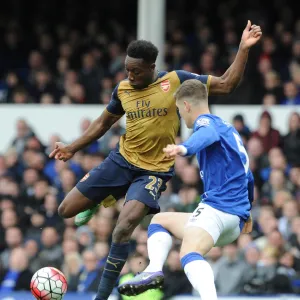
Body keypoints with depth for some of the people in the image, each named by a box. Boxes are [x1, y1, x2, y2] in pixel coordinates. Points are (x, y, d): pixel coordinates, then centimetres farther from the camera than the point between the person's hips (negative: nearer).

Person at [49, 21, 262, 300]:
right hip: (120, 161, 5)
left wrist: (243, 49, -18)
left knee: (123, 229, -26)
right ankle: (104, 200, 36)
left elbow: (225, 85, -9)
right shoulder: (122, 89, 0)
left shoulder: (176, 81, -11)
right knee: (66, 210, 2)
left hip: (154, 171, -4)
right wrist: (73, 148, 10)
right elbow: (104, 122, 17)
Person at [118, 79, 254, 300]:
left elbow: (207, 134, -29)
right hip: (236, 221, 10)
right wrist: (247, 212, 54)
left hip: (217, 206, -10)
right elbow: (247, 176, 38)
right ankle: (154, 270, -5)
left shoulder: (206, 121, -2)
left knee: (189, 254, -34)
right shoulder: (229, 129, 27)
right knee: (160, 220, 23)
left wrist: (185, 148, -51)